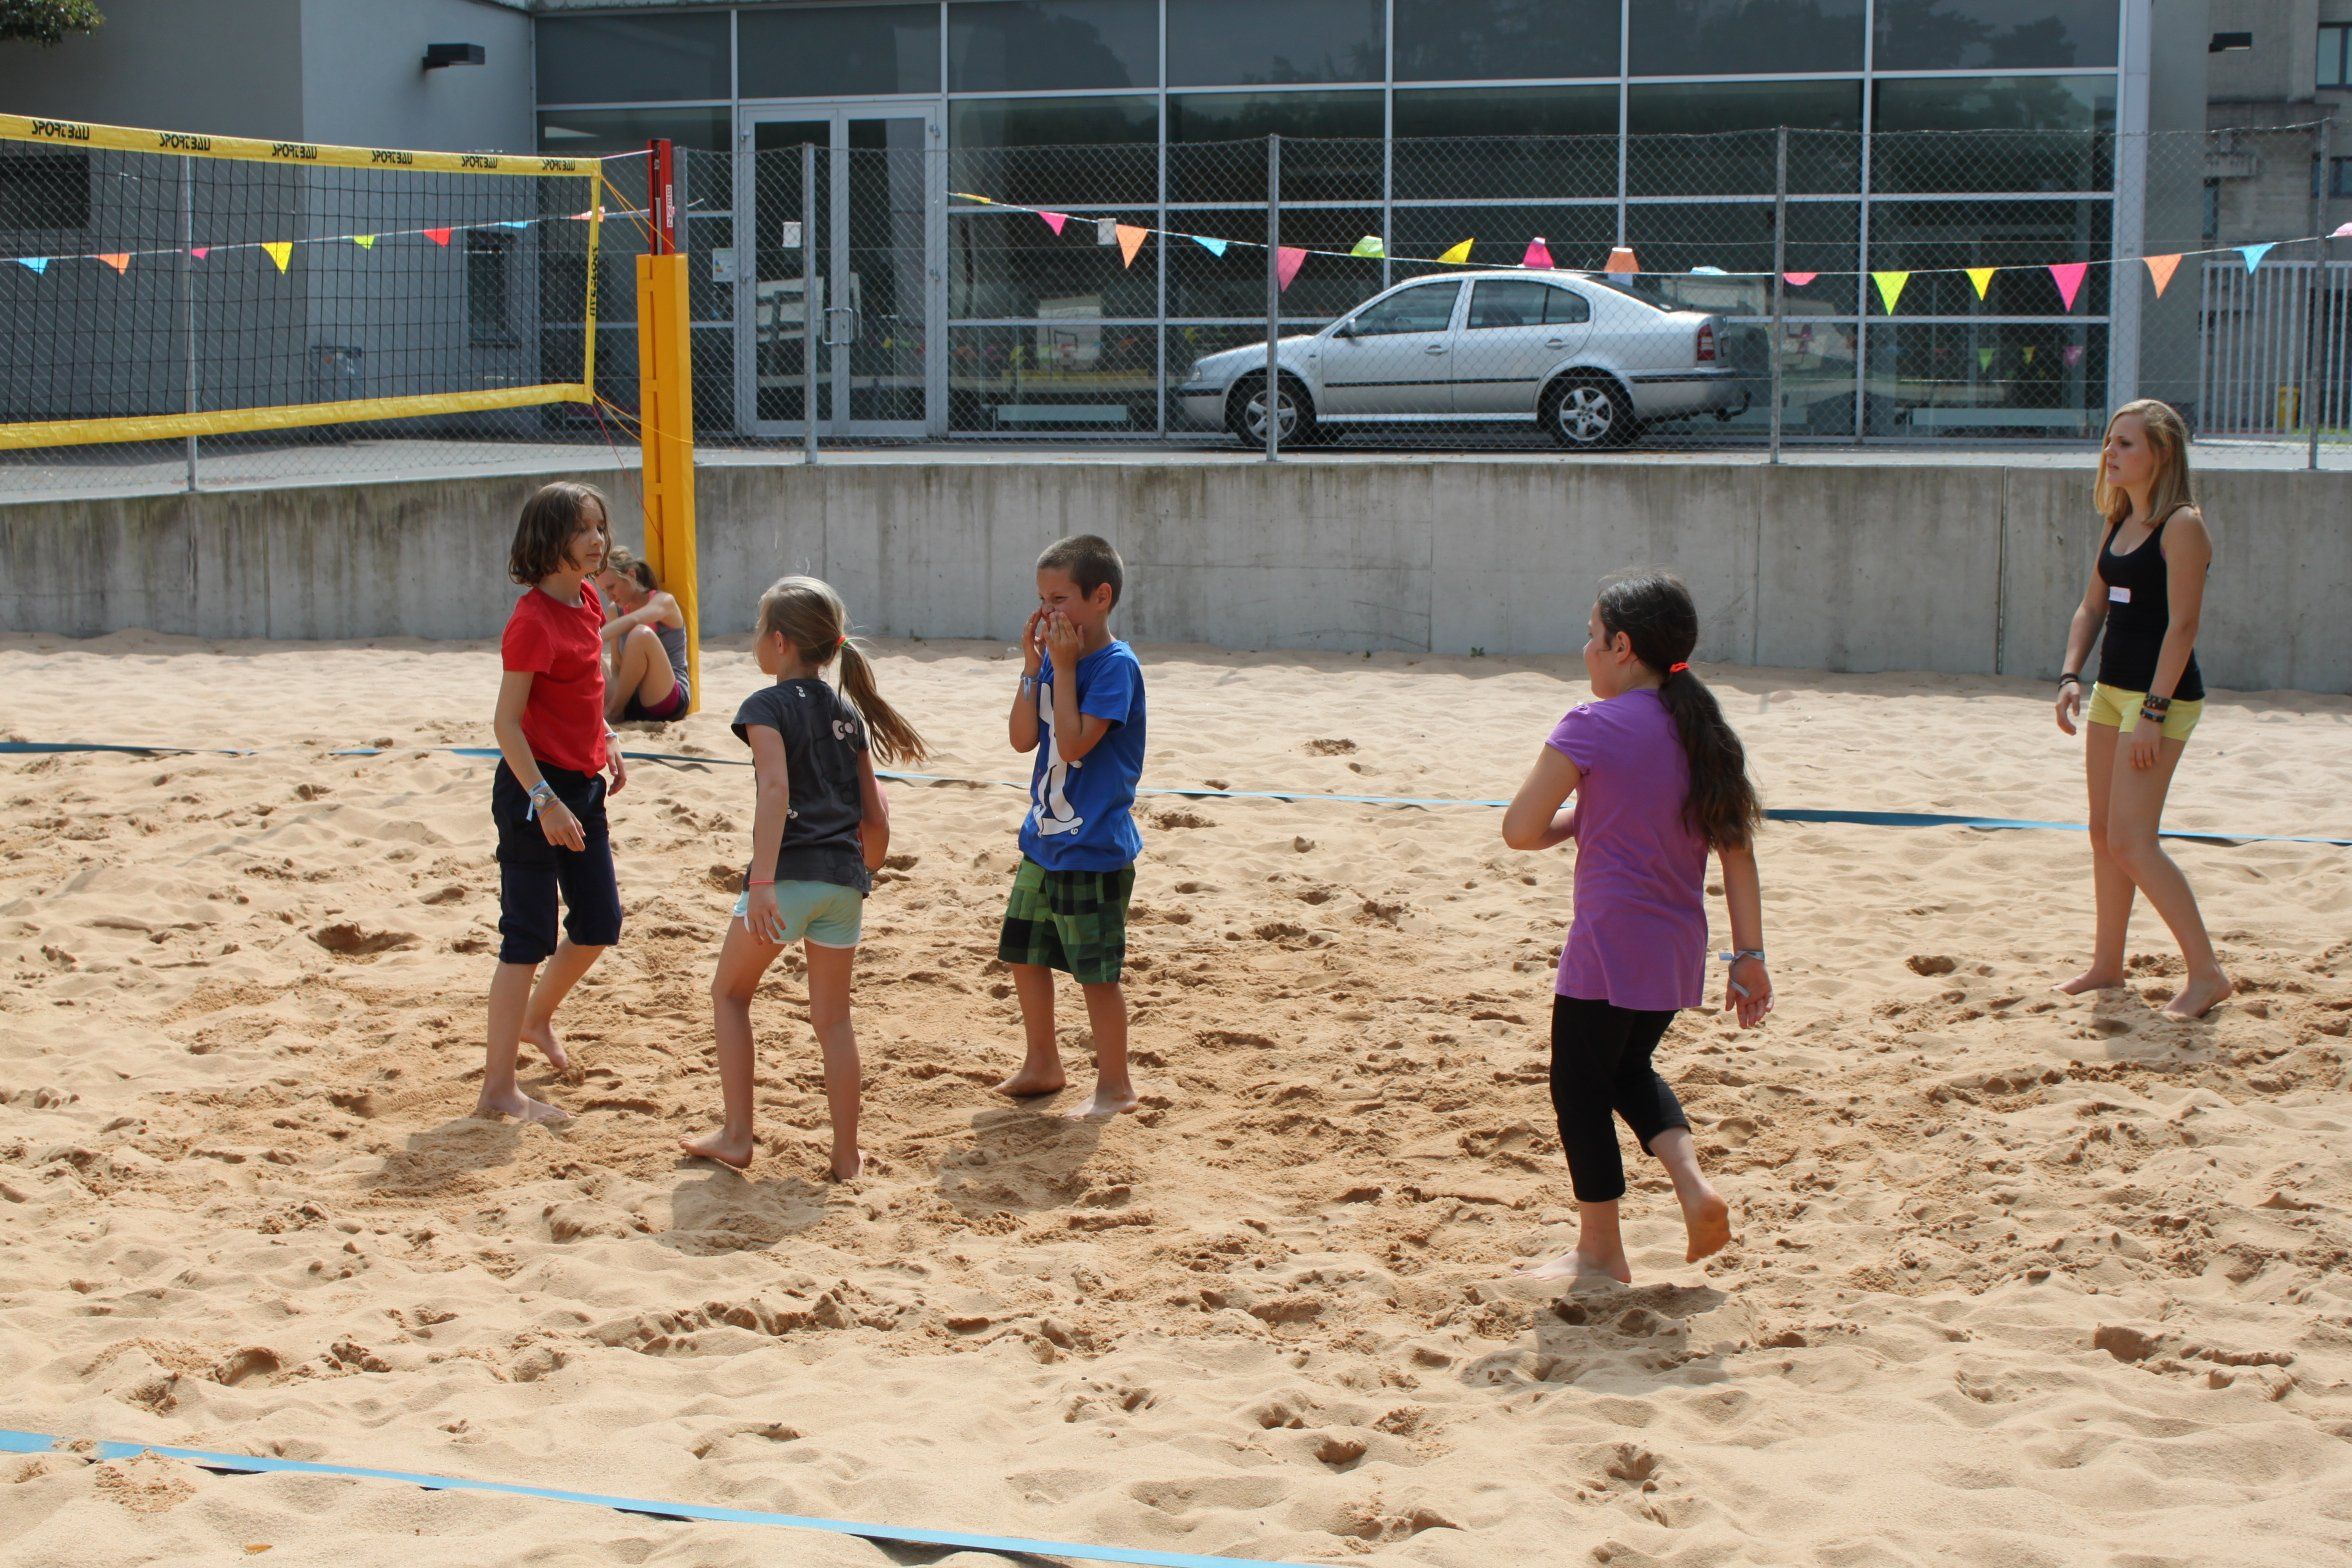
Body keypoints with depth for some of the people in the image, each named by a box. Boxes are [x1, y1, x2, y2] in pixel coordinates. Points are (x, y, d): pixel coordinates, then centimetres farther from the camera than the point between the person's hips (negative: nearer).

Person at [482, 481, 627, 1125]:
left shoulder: (587, 603, 6)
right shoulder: (533, 619, -19)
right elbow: (506, 723, -20)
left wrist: (605, 743, 16)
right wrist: (544, 801, -24)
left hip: (584, 785, 9)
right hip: (536, 788, -9)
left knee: (599, 925, 16)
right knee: (529, 938, -5)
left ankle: (537, 1018, 43)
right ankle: (498, 1089, 1)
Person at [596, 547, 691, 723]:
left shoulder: (664, 602, -6)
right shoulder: (616, 610, 11)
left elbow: (631, 621, -29)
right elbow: (617, 667, 9)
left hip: (670, 700, -5)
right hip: (632, 700, 5)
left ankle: (613, 712, -21)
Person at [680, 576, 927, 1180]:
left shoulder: (767, 706, -5)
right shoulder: (848, 714, 14)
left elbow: (776, 789, -20)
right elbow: (875, 818, 13)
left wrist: (762, 882, -27)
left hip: (789, 875, -5)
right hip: (844, 880, 5)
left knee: (729, 993, 14)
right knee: (833, 1016, 13)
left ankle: (736, 1136, 12)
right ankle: (847, 1154, 14)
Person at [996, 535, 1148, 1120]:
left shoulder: (1115, 665, -17)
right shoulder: (1055, 658, 5)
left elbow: (1074, 743, -24)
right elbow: (1023, 739, 1)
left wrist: (1062, 668, -21)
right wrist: (1032, 665, -6)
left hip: (1094, 851, -8)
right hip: (1043, 839, 8)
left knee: (1096, 972, 0)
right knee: (1024, 955, 17)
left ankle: (1115, 1086, 14)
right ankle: (1042, 1065, 34)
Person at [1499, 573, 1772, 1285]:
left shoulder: (1593, 727, -12)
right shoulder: (1705, 731, 6)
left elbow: (1520, 829, -13)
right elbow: (1738, 852, 5)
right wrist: (1750, 954, 9)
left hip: (1608, 947, -7)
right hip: (1677, 952, 7)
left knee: (1580, 1088, 9)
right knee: (1629, 1068, 26)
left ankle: (1599, 1253, 17)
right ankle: (1695, 1185, 7)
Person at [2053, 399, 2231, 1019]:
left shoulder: (2181, 526, -14)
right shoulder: (2119, 523, 12)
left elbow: (2182, 625, -19)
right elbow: (2092, 607, 16)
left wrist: (2153, 712, -22)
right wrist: (2070, 675, 1)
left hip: (2162, 692, -9)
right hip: (2111, 689, 9)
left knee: (2131, 840, -12)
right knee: (2104, 833, 12)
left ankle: (2206, 972, -5)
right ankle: (2106, 967, 22)